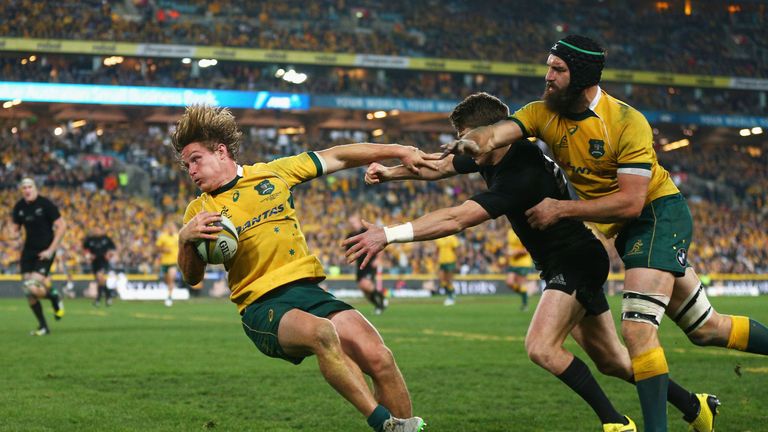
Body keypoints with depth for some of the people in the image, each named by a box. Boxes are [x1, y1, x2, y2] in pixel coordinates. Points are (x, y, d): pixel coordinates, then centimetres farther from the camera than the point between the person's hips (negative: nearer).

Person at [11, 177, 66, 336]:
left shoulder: (46, 204, -11)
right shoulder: (19, 207, 4)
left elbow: (61, 226, -11)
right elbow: (15, 227, 17)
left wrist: (51, 250, -14)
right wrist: (15, 234, -9)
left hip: (45, 252, -5)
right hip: (28, 251, 5)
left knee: (34, 288, -20)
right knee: (28, 291, -1)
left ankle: (55, 298, 13)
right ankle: (43, 326, 13)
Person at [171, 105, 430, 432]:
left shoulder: (272, 172, 13)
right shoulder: (200, 210, 9)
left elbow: (336, 158, 19)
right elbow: (192, 277, 3)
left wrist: (398, 151, 15)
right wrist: (185, 239, -18)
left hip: (308, 289, 3)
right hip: (261, 307, -3)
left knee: (379, 358, -19)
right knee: (321, 332, -36)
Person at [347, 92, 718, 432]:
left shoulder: (521, 177, -29)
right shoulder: (494, 157, -1)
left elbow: (455, 220, -36)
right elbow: (439, 167, 16)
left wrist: (388, 235, -36)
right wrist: (389, 172, 6)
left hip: (576, 261, -10)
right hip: (568, 265, 10)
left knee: (542, 348, -25)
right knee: (611, 361, 15)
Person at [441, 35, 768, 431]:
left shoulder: (627, 121, -20)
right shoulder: (544, 113, -4)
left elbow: (630, 202, -25)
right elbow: (498, 131, -22)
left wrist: (561, 209, -25)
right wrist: (475, 141, -45)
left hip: (659, 213, -7)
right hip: (627, 231, 7)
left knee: (637, 329, -21)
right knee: (707, 329, 13)